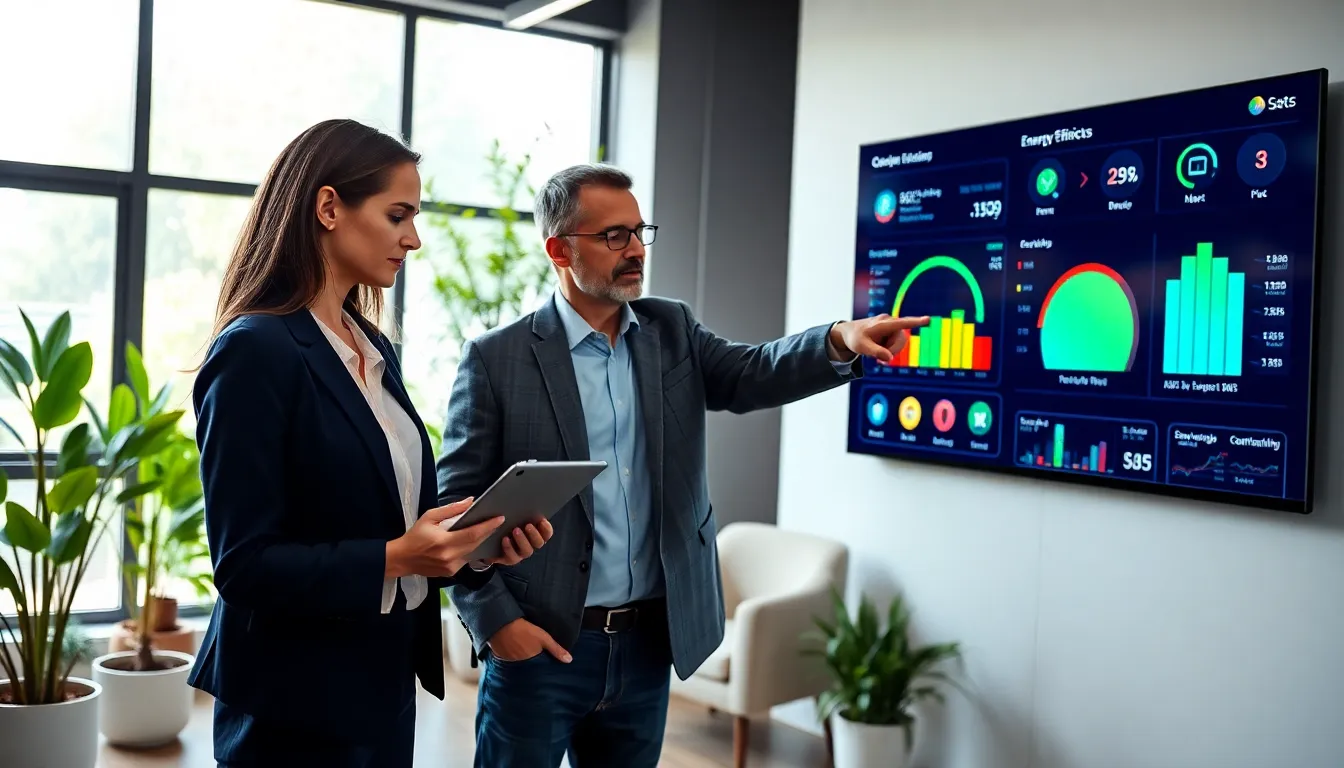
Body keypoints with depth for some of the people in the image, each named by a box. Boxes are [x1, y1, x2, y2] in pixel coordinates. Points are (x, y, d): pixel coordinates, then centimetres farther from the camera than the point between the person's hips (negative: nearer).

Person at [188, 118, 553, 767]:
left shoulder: (373, 348, 8)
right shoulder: (254, 352, -17)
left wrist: (479, 543, -4)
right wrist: (392, 559, -27)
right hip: (299, 706, -8)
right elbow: (243, 564, -19)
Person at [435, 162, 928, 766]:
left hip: (649, 640, 4)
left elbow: (748, 374, -10)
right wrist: (494, 620, -12)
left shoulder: (672, 332, 6)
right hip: (539, 645, -4)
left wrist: (840, 341, -28)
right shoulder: (496, 359, -7)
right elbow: (456, 502, -5)